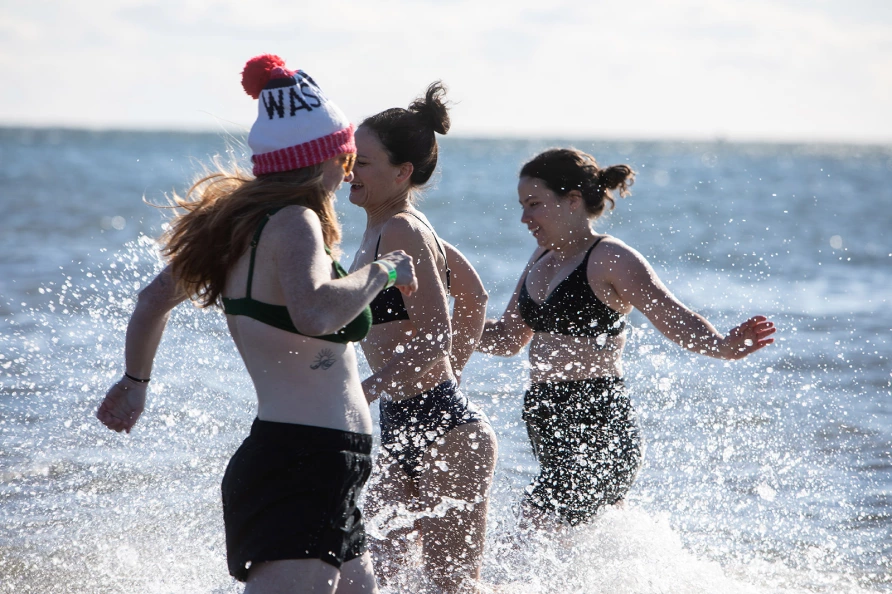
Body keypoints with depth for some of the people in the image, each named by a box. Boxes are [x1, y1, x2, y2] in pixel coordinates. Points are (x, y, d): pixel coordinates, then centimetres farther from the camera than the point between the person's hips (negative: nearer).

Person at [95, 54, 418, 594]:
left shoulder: (245, 223, 15)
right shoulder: (294, 222, -12)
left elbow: (155, 299, 26)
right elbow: (315, 312, -33)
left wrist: (135, 382, 40)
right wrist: (381, 271, -16)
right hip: (306, 465, -10)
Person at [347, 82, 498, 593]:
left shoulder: (401, 234, -17)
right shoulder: (398, 224, 11)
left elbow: (433, 342, -24)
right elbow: (474, 297, 23)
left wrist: (359, 395, -26)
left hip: (449, 435, -10)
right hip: (404, 432, 10)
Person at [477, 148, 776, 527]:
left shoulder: (610, 260, -9)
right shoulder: (542, 261, 15)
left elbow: (672, 317, -20)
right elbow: (507, 338, 25)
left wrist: (723, 347, -39)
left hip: (598, 421, -9)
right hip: (548, 419, 9)